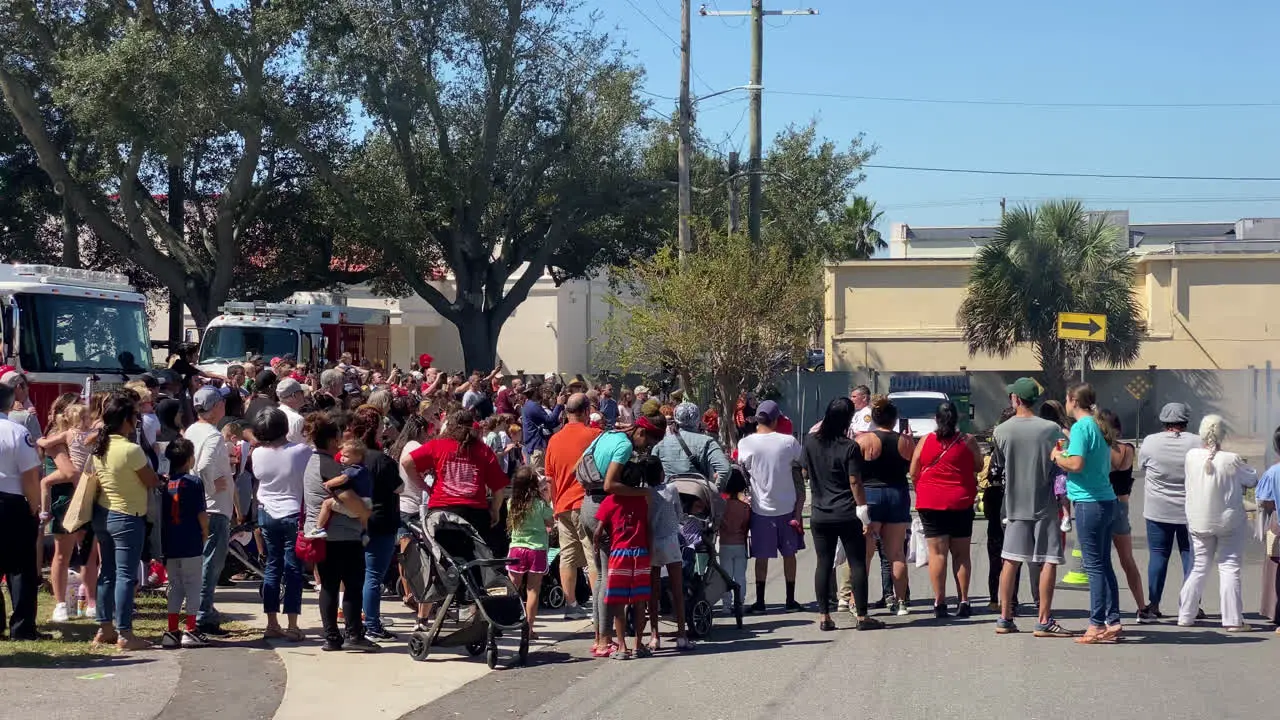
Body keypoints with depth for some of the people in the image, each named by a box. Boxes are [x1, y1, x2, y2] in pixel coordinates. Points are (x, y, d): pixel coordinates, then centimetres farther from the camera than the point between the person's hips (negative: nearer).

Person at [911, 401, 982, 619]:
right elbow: (979, 466, 7)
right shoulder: (968, 442, -4)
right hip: (961, 502, 0)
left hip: (930, 503, 0)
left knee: (937, 552, 1)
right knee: (961, 553, 8)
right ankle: (963, 601, 7)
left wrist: (920, 492, 21)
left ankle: (939, 603, -3)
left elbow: (913, 472, 5)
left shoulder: (926, 441, -1)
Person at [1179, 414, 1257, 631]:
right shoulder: (1232, 460, -17)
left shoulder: (1191, 456, -8)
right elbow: (1253, 479, -1)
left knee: (1199, 567, 13)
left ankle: (1185, 615, 16)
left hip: (1199, 523, 3)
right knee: (1229, 568, 2)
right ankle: (1233, 620, 1)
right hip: (1230, 522, -3)